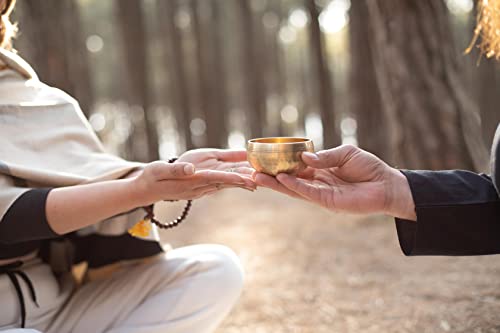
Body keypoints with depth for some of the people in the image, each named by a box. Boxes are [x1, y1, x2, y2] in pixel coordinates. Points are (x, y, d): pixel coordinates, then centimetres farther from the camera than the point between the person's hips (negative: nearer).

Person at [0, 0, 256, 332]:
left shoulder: (38, 96, 9)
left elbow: (90, 179, 1)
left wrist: (174, 173, -14)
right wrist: (142, 188, -29)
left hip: (57, 304, 6)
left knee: (216, 268, -7)